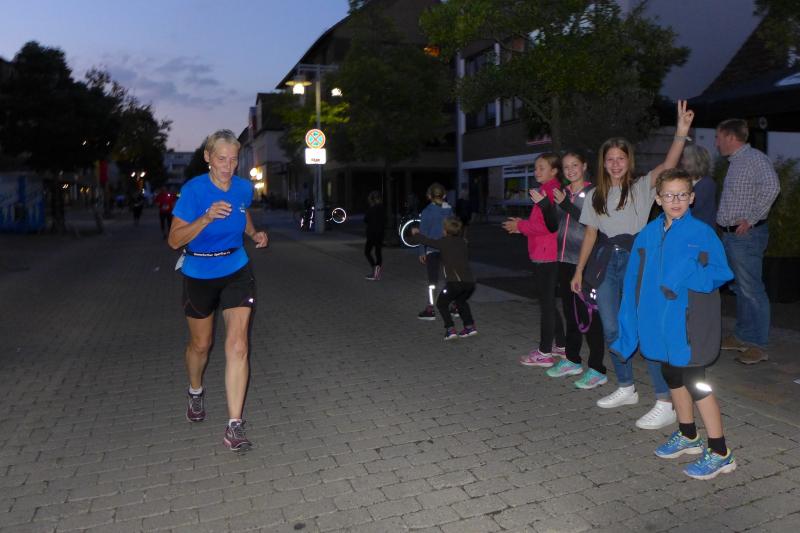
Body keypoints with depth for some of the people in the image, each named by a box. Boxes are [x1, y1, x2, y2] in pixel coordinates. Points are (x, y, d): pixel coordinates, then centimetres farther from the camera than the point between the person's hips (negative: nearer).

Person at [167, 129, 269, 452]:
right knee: (201, 343, 16)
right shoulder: (194, 190, -17)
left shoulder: (244, 188, -4)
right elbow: (174, 240, -20)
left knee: (237, 346, -9)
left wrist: (255, 234, -3)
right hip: (199, 276, -2)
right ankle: (196, 392, 49)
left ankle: (234, 426, -3)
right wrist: (207, 218, -34)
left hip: (237, 272, 2)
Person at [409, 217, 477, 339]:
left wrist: (416, 234, 38)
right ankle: (469, 326, 20)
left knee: (441, 303, 16)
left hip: (455, 282, -5)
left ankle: (450, 329, 2)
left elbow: (426, 241, 18)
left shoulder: (444, 242, 7)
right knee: (460, 301, 31)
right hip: (470, 282, 5)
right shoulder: (462, 242, 21)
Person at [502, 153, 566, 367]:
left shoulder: (551, 191, -14)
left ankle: (544, 353, 3)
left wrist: (520, 226, -10)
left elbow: (549, 226, -20)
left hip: (546, 256, -10)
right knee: (549, 302, 17)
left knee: (546, 303, -4)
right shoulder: (546, 190, 16)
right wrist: (521, 225, 9)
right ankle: (560, 345, 27)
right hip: (545, 255, 10)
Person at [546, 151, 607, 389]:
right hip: (565, 261, 7)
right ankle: (572, 360, 27)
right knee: (570, 311, 15)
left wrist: (565, 204, -19)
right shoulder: (562, 193, 14)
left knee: (589, 314, -7)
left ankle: (597, 369, -1)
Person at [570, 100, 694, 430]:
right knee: (611, 331, 9)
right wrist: (579, 270, 12)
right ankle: (626, 389, 27)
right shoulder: (595, 196, 11)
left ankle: (665, 403, -5)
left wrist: (681, 133, -34)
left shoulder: (641, 187, -1)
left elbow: (667, 166, -20)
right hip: (605, 263, 5)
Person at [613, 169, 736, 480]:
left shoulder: (702, 232, -10)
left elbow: (721, 273, -10)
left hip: (689, 322, -5)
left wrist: (691, 274, -28)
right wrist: (629, 325, 4)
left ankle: (720, 453, 14)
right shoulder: (648, 235, 3)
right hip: (659, 322, 6)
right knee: (672, 375, 18)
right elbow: (634, 282, 5)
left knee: (694, 382, -1)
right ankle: (687, 436, 39)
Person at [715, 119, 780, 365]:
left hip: (746, 235, -10)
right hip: (731, 234, 10)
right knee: (740, 288, 16)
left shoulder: (755, 158, -13)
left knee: (751, 290, -4)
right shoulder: (735, 162, 16)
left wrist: (751, 218, -24)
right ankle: (742, 336, 27)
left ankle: (758, 345, 3)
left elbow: (771, 187, -29)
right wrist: (727, 227, 9)